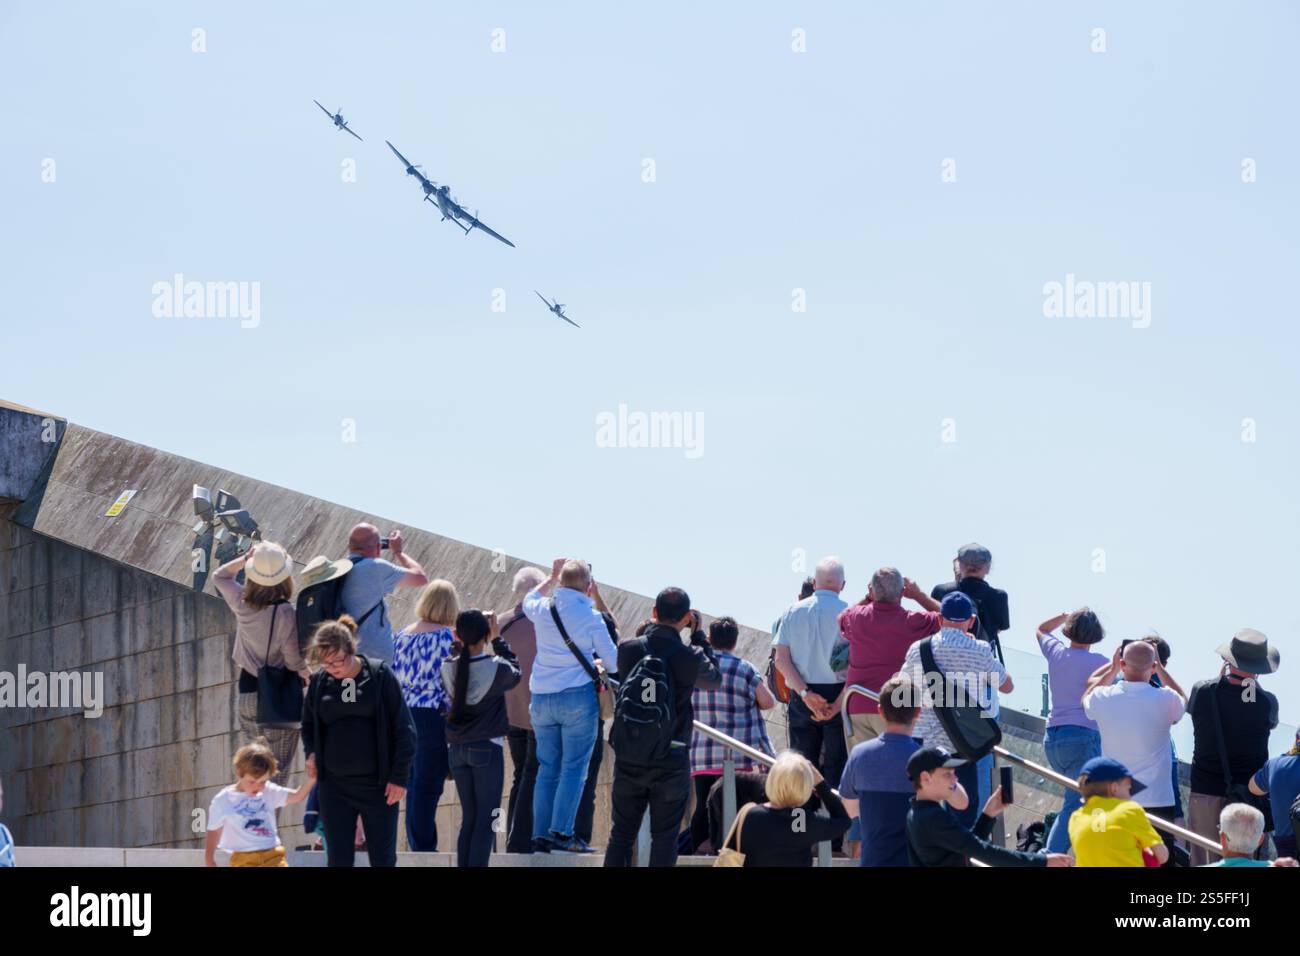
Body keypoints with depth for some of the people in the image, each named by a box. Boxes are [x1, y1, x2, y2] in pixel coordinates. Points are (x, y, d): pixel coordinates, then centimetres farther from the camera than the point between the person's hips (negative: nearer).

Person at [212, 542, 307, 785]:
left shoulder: (242, 603, -1)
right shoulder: (284, 612, -18)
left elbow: (219, 576, 18)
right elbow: (293, 659, -14)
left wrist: (245, 558, 7)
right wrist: (309, 675, 5)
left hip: (247, 694, 6)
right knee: (277, 773, -3)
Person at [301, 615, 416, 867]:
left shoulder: (380, 675, -6)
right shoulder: (320, 681, 2)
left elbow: (404, 728, -3)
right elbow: (308, 724, 19)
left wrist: (400, 777, -7)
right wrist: (310, 752, 0)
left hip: (377, 783, -2)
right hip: (334, 785, 2)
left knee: (383, 859, 4)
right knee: (338, 860, 1)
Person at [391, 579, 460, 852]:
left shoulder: (401, 635, 8)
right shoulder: (447, 637, -10)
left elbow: (393, 677, 12)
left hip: (404, 715, 6)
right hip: (435, 715, -6)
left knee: (413, 782, 14)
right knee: (428, 785, -3)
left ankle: (416, 843, 18)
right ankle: (424, 846, -2)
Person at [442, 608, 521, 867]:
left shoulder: (448, 668, -4)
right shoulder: (496, 667, -12)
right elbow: (515, 673, 8)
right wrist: (497, 639, 13)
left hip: (457, 748, 4)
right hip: (487, 748, -4)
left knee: (469, 817, 11)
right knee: (486, 820, -2)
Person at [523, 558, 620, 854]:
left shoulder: (543, 609, 3)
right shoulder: (590, 616, -8)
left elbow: (528, 601, 29)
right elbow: (614, 659, -3)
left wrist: (552, 577, 36)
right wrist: (598, 663, 19)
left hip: (541, 697, 5)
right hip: (578, 696, -5)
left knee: (547, 768, 10)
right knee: (574, 768, -4)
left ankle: (541, 835, 7)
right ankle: (561, 833, -13)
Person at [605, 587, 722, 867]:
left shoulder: (628, 648, -7)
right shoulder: (688, 657, -14)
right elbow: (714, 680, 6)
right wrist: (698, 637, 10)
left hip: (629, 758, 3)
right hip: (671, 762, -3)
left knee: (621, 833, 11)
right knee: (664, 837, 4)